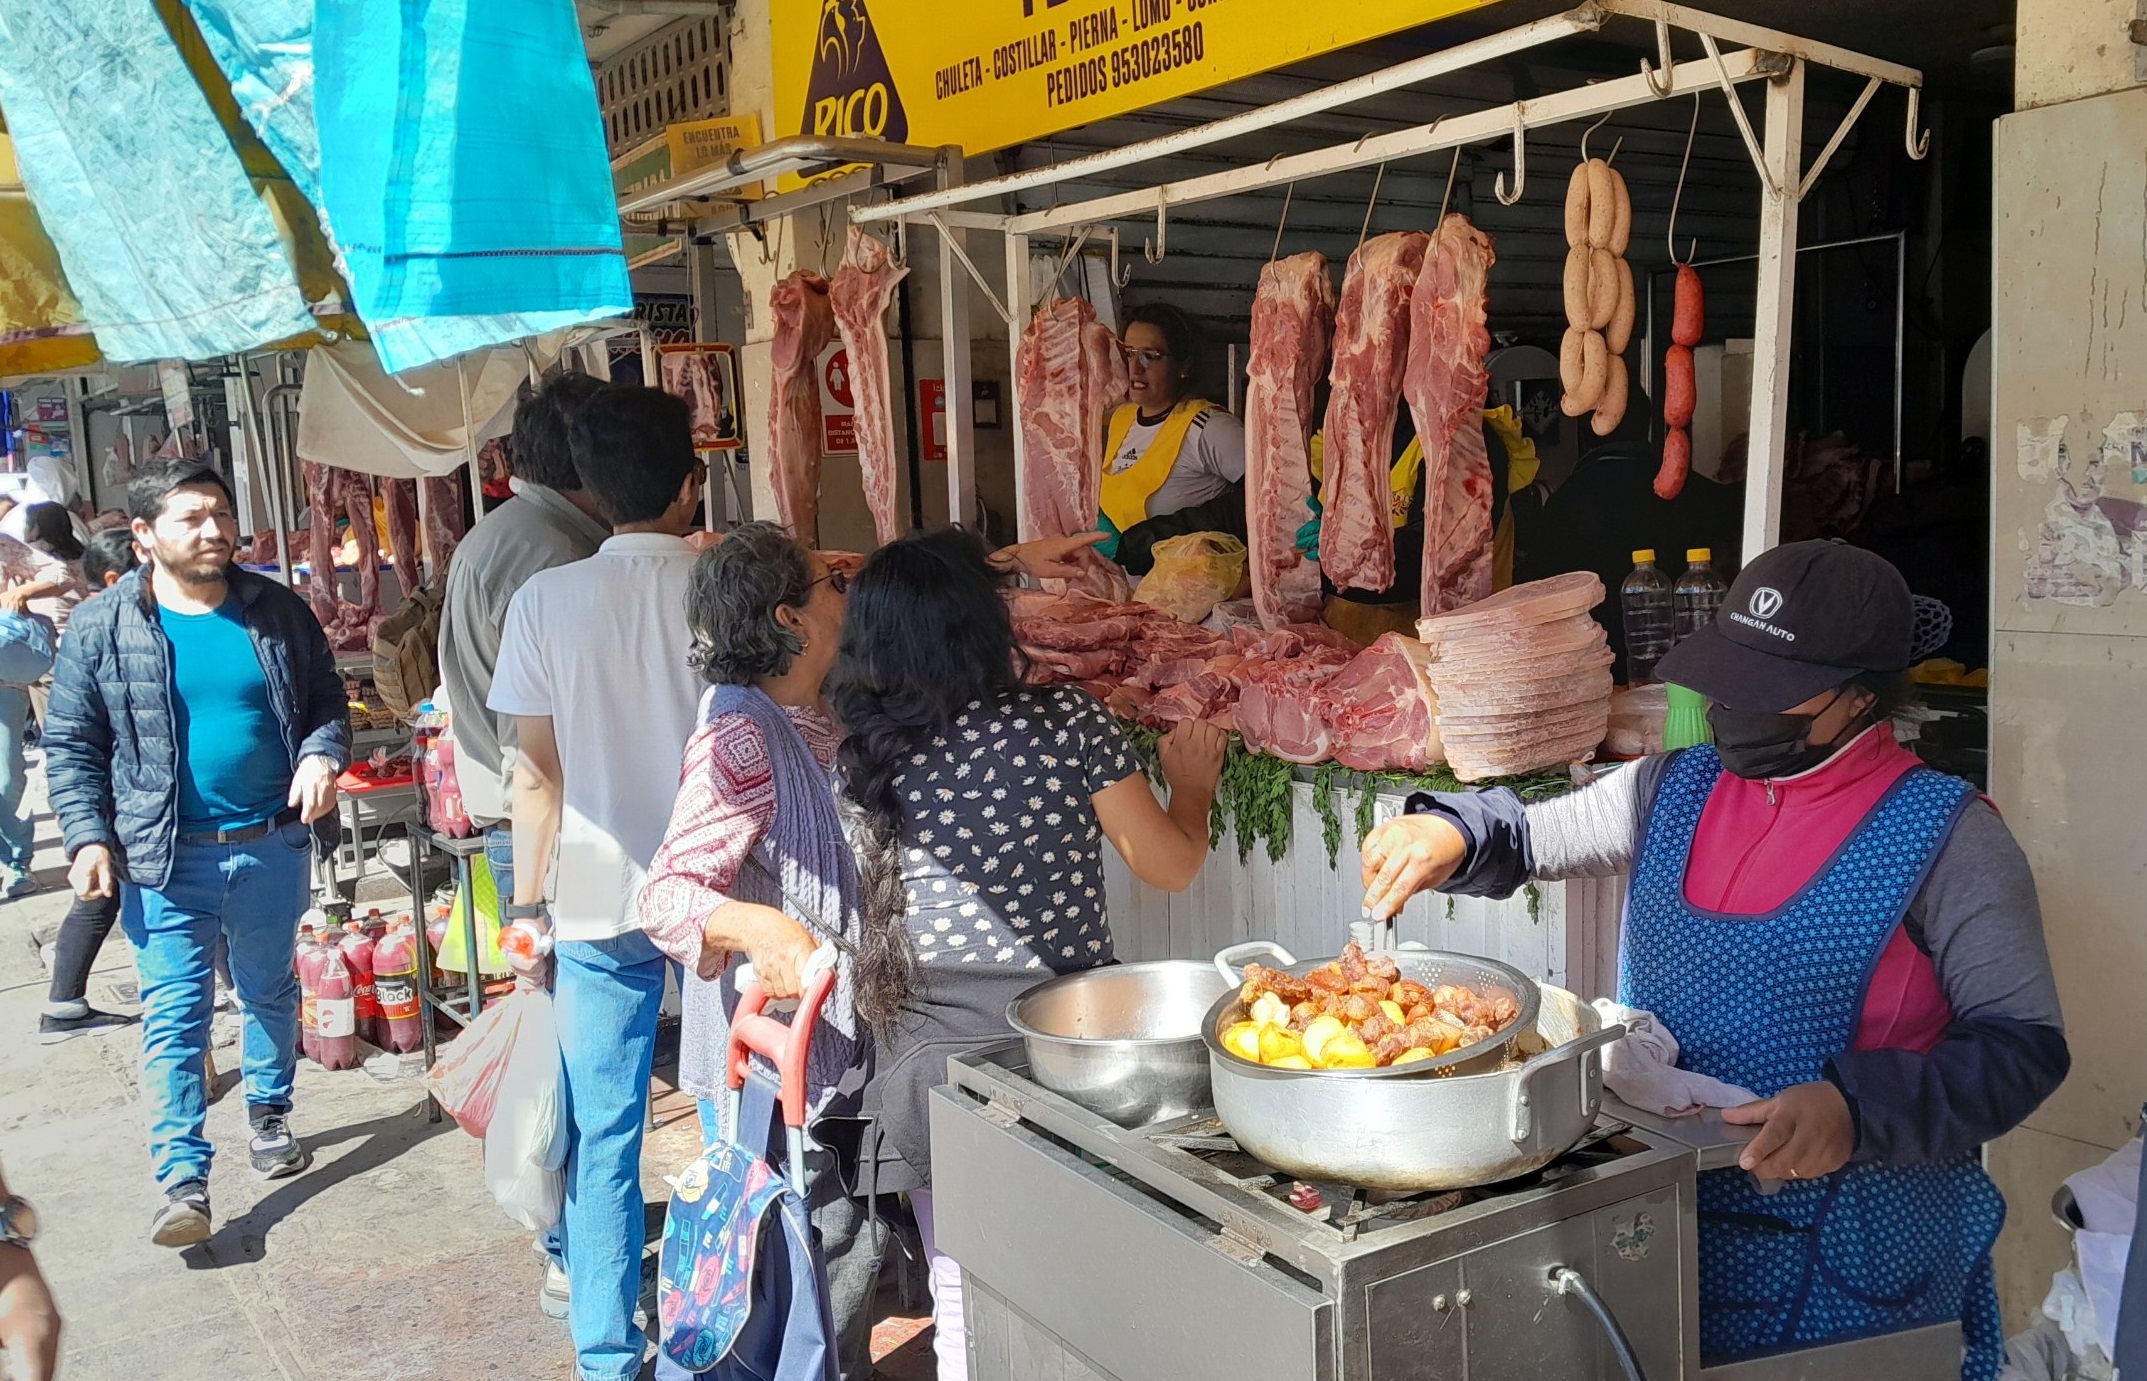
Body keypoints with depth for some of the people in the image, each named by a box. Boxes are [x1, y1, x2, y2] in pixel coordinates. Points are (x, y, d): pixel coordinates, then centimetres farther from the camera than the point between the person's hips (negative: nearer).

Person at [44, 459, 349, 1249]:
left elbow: (327, 701, 9)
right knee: (173, 1016, -3)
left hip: (273, 847, 2)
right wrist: (87, 837, -8)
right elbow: (70, 744, 1)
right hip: (166, 858, -2)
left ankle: (269, 1114, 39)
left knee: (271, 991, 18)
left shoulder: (278, 612, 1)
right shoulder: (102, 628, -4)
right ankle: (184, 1182, 1)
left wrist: (323, 755, -12)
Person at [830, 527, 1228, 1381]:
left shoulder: (864, 758, -4)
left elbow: (864, 921, 3)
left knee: (963, 1301, 16)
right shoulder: (1066, 723, -11)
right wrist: (1192, 788, 17)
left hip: (931, 1059, 2)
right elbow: (1171, 868, -1)